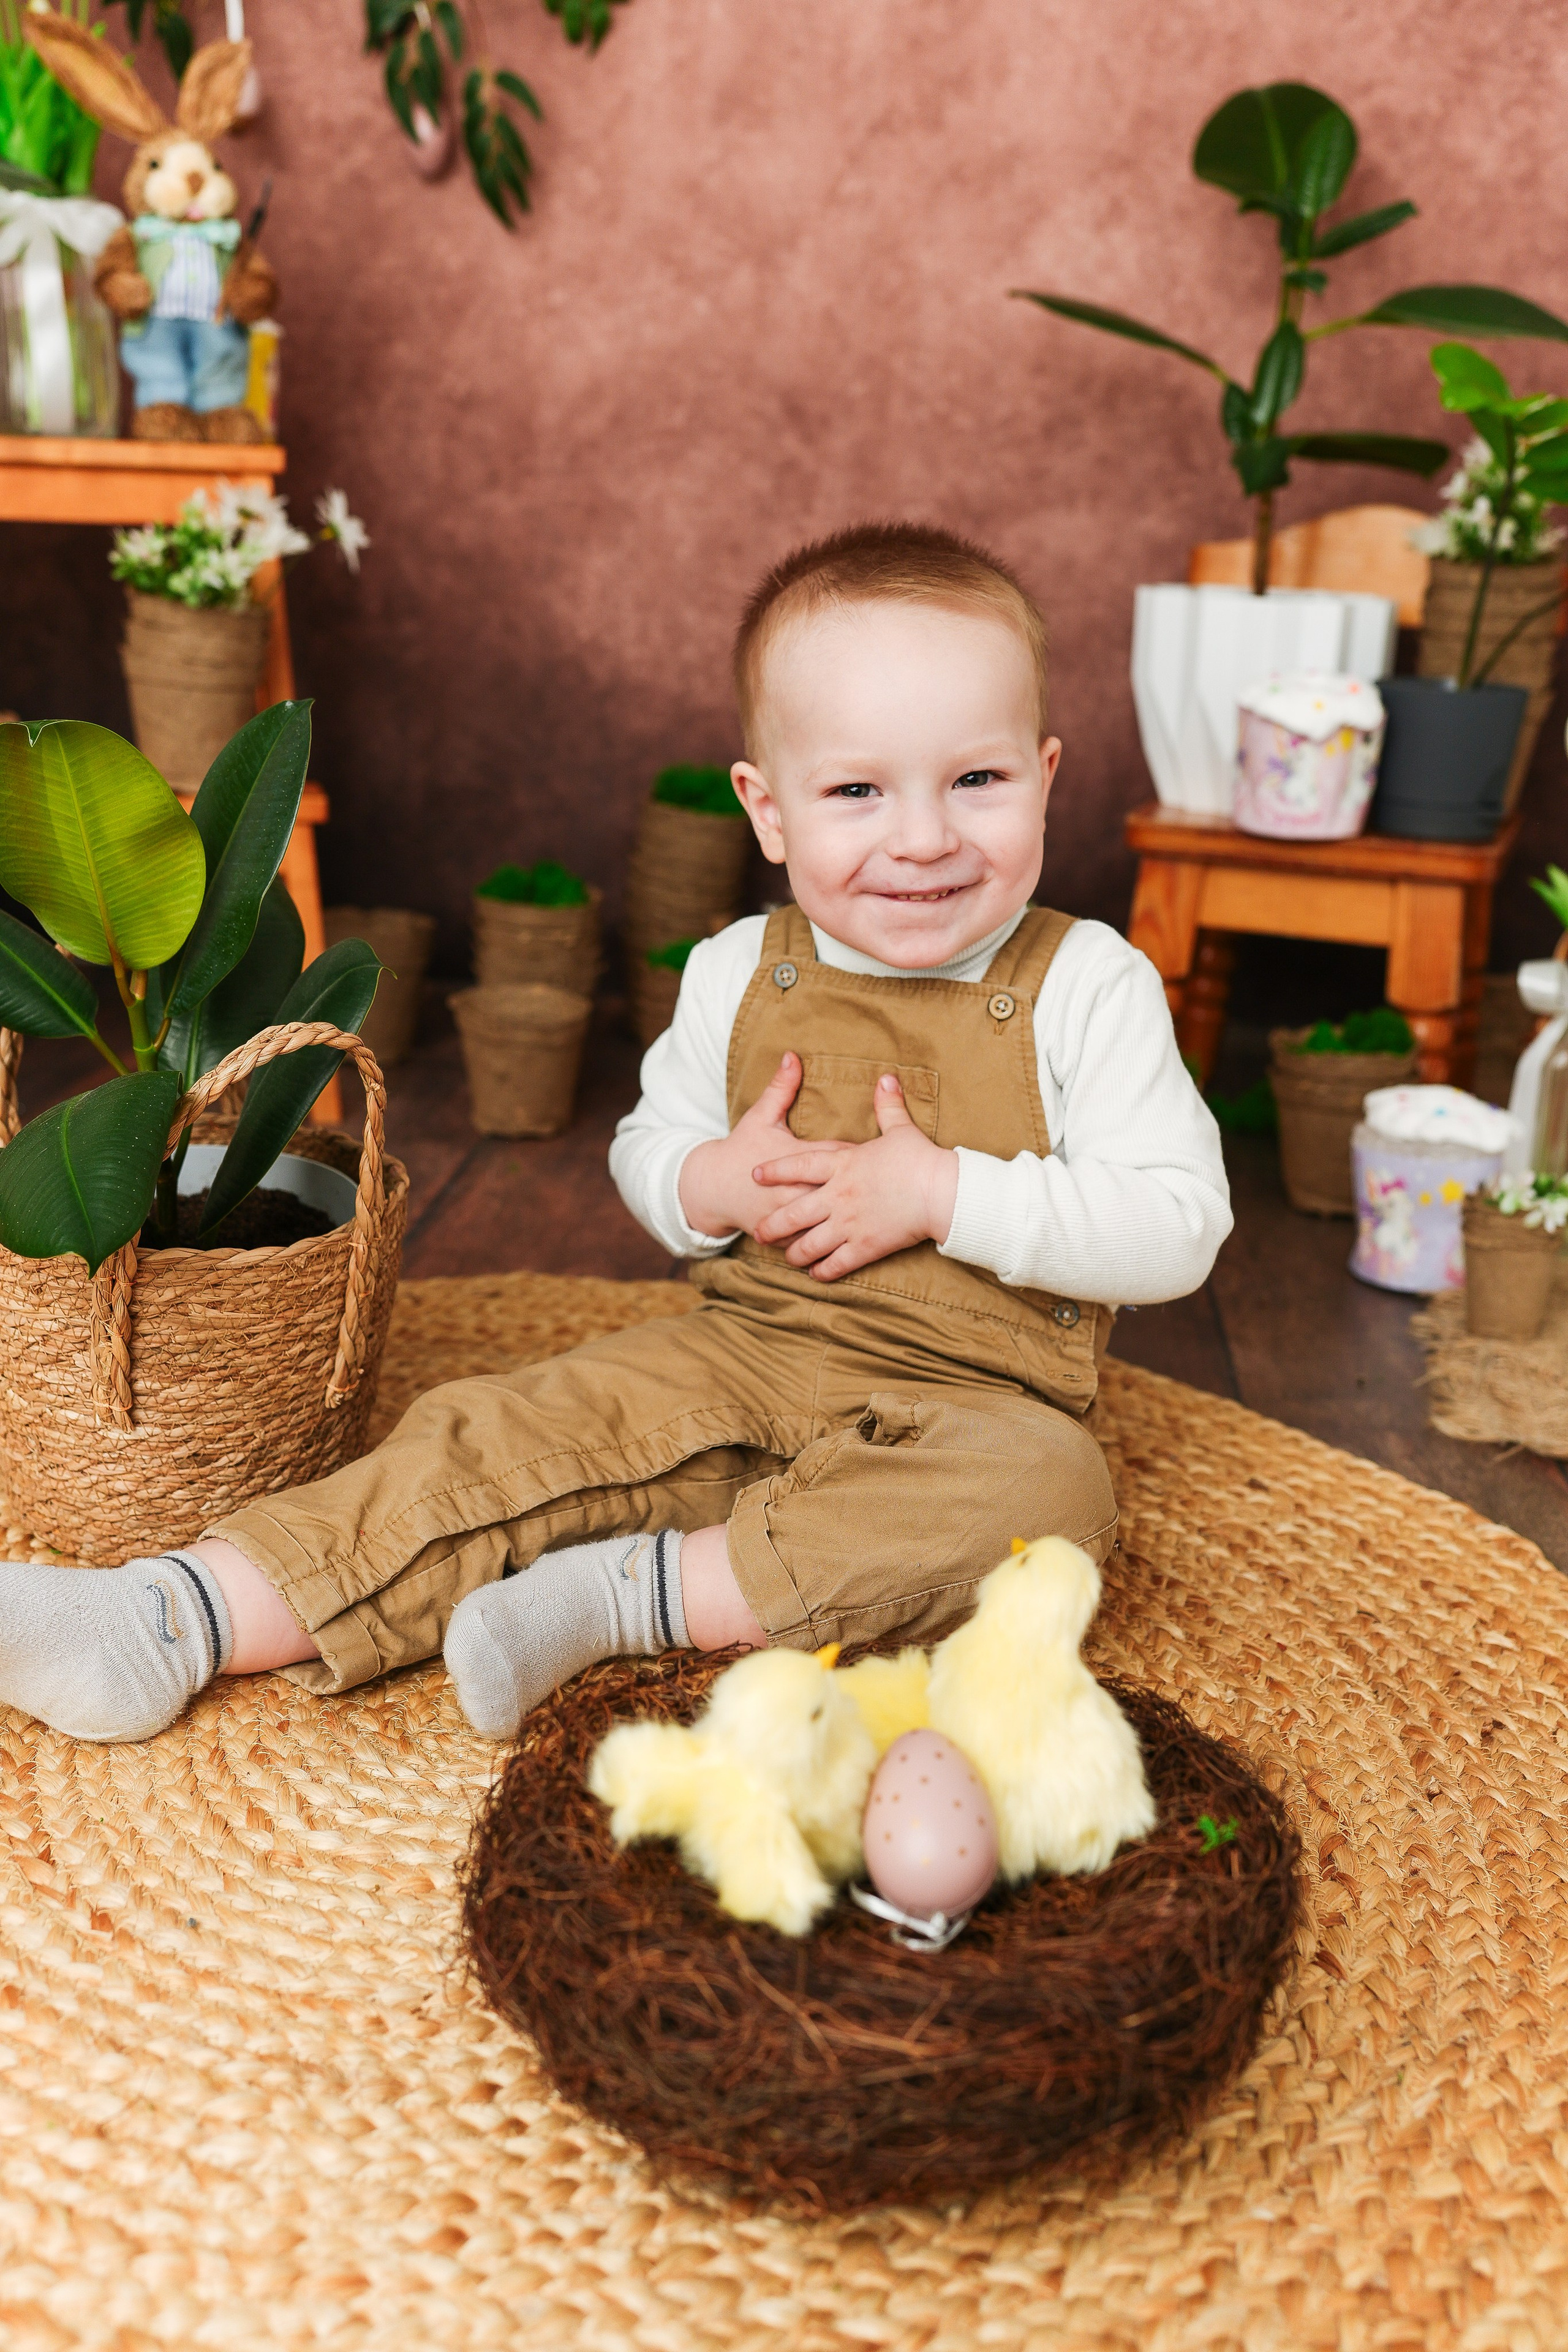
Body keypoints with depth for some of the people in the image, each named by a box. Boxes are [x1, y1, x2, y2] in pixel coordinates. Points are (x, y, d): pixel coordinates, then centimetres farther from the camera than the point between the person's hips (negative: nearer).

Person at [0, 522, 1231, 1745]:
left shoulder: (1087, 987, -9)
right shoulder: (736, 974, 1)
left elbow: (1180, 1228, -12)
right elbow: (646, 1146, 14)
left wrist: (943, 1193, -22)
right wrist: (714, 1185, -11)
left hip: (969, 1405, -2)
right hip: (736, 1362, 3)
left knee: (1049, 1489, -34)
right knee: (509, 1436, -14)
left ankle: (637, 1591, -29)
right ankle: (186, 1614, -11)